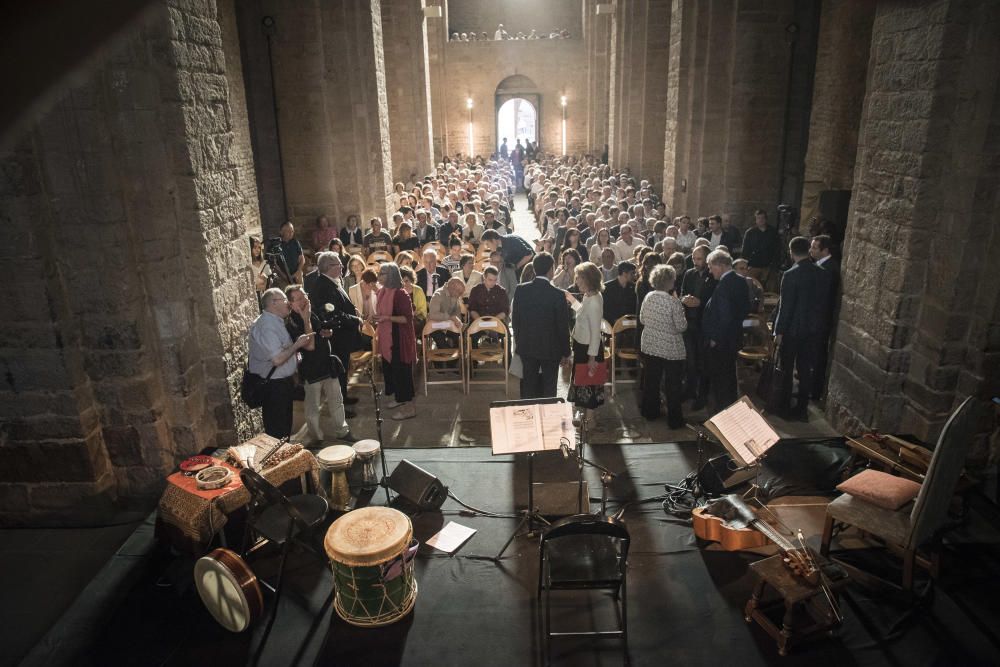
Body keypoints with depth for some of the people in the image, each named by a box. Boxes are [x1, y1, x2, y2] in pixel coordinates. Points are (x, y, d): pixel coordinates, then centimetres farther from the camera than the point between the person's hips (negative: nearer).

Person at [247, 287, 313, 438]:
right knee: (277, 432, 1)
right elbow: (277, 359, -28)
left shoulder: (275, 322, 11)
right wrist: (297, 344, -17)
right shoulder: (266, 326, -22)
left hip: (282, 382, 10)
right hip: (273, 387, -10)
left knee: (284, 428, 22)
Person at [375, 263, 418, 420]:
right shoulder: (383, 292, 7)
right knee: (389, 367, 17)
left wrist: (386, 318, -26)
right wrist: (378, 320, 6)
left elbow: (407, 318, -21)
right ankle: (399, 397, 34)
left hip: (399, 338, -9)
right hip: (387, 337, 9)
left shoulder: (400, 294, -19)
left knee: (401, 369, -3)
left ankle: (409, 406, 7)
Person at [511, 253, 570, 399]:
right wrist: (565, 352, 1)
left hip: (526, 347, 3)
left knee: (528, 388, 13)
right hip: (550, 349, -3)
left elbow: (515, 319, 1)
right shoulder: (558, 294, -17)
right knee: (548, 389, 10)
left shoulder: (521, 290, -7)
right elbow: (563, 326, -11)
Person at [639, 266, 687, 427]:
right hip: (671, 350, -5)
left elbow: (642, 319, 7)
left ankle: (650, 411, 32)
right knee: (673, 384, 8)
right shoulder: (674, 302, -20)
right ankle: (674, 419, 17)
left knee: (651, 380, 19)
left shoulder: (648, 297, -4)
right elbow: (682, 327, -15)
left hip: (649, 346, 5)